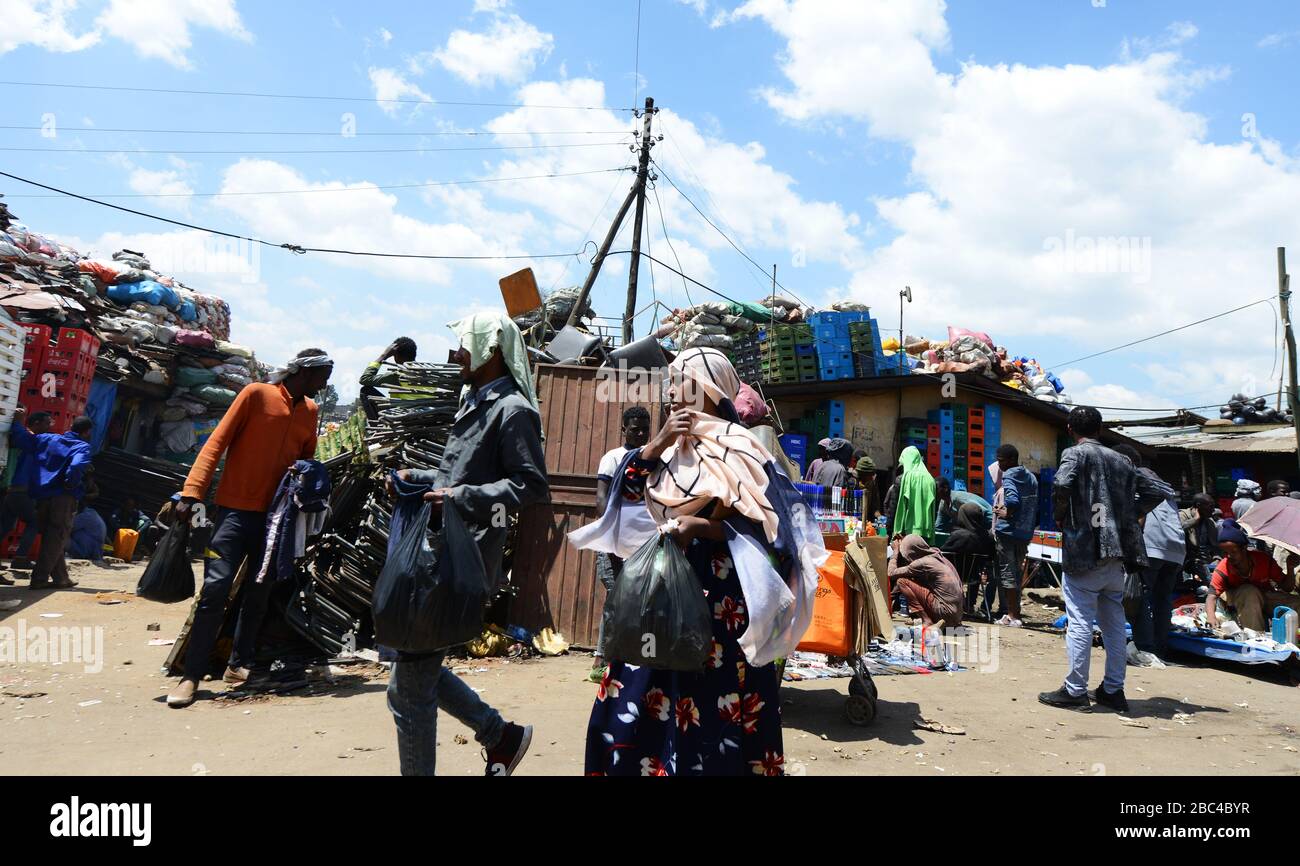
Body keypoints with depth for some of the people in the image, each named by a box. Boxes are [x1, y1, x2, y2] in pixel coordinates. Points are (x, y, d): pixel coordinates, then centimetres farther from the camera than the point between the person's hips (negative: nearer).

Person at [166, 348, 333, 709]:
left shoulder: (311, 411, 11)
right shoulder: (256, 394, -5)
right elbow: (216, 443, -7)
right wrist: (191, 493, -16)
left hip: (276, 514, 5)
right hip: (236, 509, -5)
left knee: (258, 594, 8)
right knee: (215, 588, -9)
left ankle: (239, 665, 19)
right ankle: (191, 675, -2)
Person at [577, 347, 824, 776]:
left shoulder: (736, 446, -9)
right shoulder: (673, 440, 10)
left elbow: (764, 525, -12)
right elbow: (626, 482, 3)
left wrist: (700, 526, -22)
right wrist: (658, 443, -10)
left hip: (718, 595, -7)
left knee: (710, 704, 2)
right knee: (638, 697, 11)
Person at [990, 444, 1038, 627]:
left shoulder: (1008, 476, -12)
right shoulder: (1031, 477, 13)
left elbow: (1012, 500, -29)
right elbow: (1034, 506, 12)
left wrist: (1006, 513, -14)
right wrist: (1030, 526, 14)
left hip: (1008, 531, -8)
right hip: (1025, 533, 8)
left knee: (1007, 572, -2)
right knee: (1017, 572, 15)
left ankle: (1012, 616, 0)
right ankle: (1015, 613, 20)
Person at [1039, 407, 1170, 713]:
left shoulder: (1075, 454, -5)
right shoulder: (1120, 460, 14)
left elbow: (1062, 485, -25)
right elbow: (1159, 490, 16)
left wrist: (1060, 517, -8)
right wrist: (1128, 515, 15)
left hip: (1083, 550, -6)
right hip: (1115, 553, 6)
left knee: (1080, 622, -2)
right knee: (1114, 623, 12)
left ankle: (1075, 691, 2)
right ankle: (1113, 690, 19)